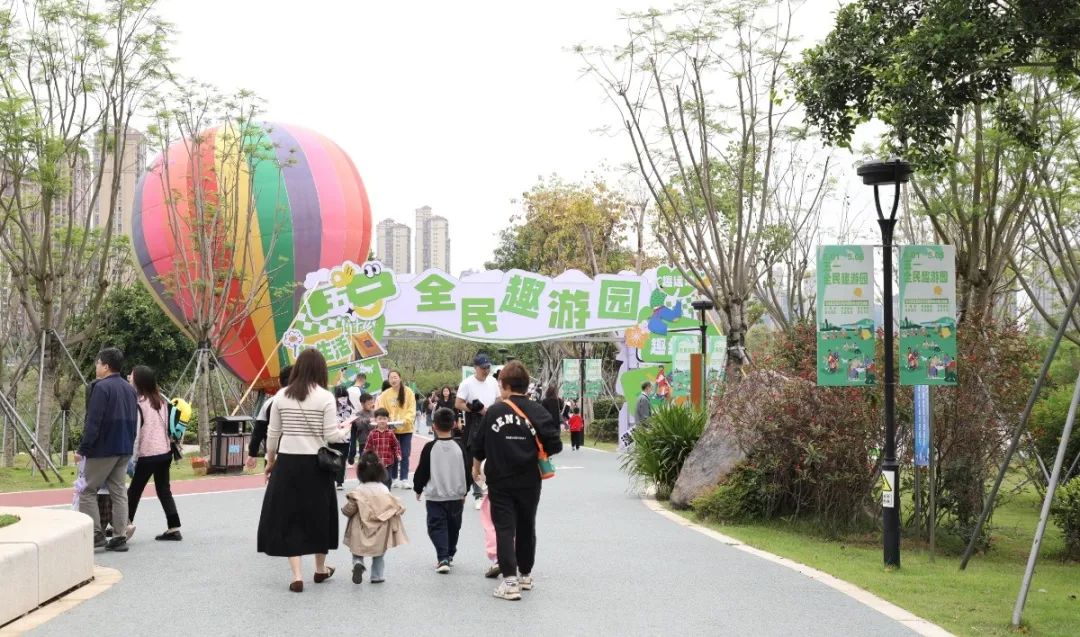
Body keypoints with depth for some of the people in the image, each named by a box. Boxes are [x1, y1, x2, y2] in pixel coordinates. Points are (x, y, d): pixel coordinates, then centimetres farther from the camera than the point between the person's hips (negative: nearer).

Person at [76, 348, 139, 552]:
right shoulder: (129, 389, 14)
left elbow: (93, 422, -17)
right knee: (119, 492, 9)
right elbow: (134, 421, 17)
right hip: (125, 449, 8)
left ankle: (96, 534, -4)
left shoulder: (101, 387, -13)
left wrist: (83, 449, -14)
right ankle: (119, 537, 7)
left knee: (88, 491, 2)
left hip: (103, 449, -8)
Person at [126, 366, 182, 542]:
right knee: (164, 489, 10)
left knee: (135, 489, 7)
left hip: (147, 454, -6)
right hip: (165, 452, 6)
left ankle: (128, 522, 0)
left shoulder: (138, 404, -12)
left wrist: (132, 458, -11)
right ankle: (174, 528, 6)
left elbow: (135, 433, -14)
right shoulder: (162, 400, 8)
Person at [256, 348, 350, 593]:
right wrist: (345, 431, 11)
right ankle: (320, 569, 30)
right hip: (315, 463, -1)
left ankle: (296, 575, 0)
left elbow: (273, 434, 4)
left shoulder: (281, 396, 0)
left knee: (288, 516, 7)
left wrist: (270, 461, 17)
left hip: (287, 462, 1)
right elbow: (331, 436, -10)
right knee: (318, 515, 15)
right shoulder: (325, 397, -8)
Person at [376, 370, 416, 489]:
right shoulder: (385, 394, 0)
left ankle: (404, 479, 3)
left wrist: (405, 420, -21)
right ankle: (394, 479, 16)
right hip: (391, 429, 1)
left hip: (406, 429, -1)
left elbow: (412, 409, -5)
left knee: (404, 455, -1)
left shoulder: (408, 392, -2)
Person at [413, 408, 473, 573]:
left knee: (437, 526, 2)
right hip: (456, 495, 3)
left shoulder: (430, 447, -11)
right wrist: (464, 491, 16)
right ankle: (450, 554, 34)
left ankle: (443, 558, -13)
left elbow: (422, 471, -5)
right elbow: (467, 471, 2)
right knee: (453, 526, 20)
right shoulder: (459, 446, -5)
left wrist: (418, 489, 11)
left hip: (435, 496, -3)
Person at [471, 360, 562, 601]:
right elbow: (554, 445, -10)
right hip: (528, 482, 2)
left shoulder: (494, 412, -6)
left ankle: (510, 581, -11)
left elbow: (478, 445, 3)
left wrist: (476, 466, 22)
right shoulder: (537, 411, -6)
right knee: (526, 528, 16)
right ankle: (525, 575, 28)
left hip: (500, 482, -1)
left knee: (505, 529, -1)